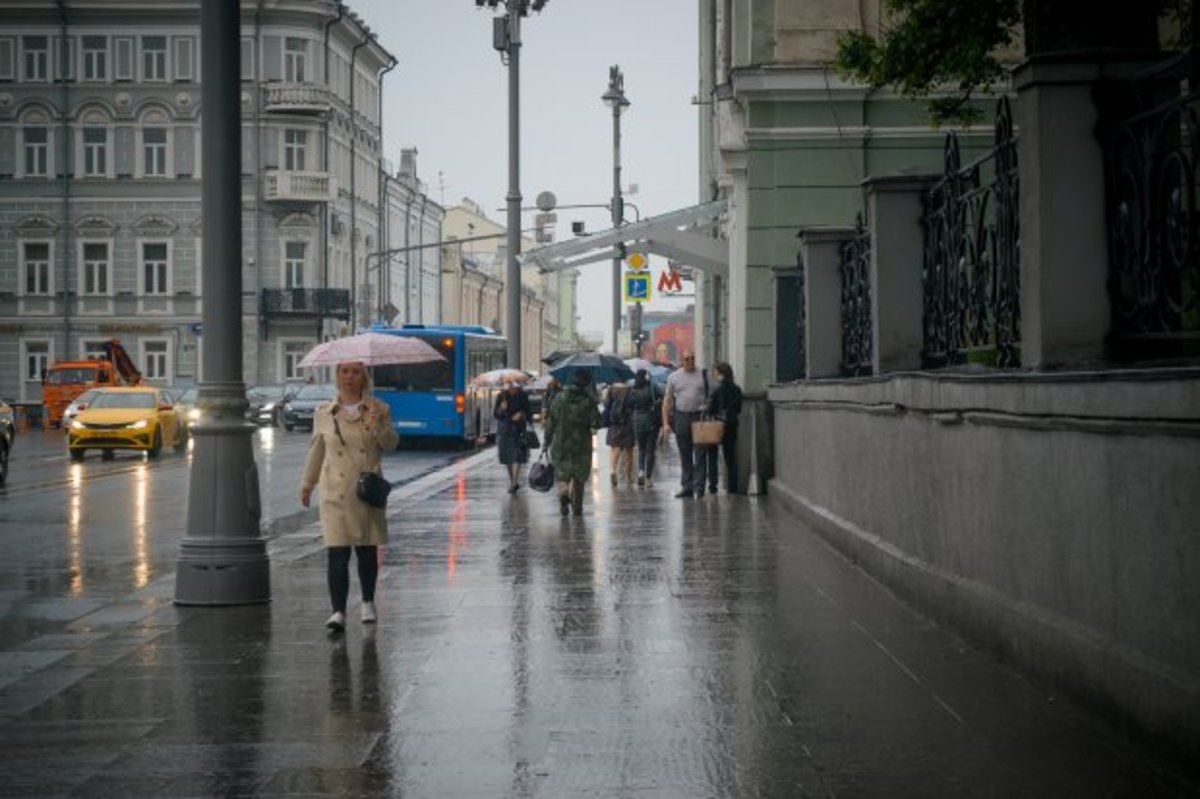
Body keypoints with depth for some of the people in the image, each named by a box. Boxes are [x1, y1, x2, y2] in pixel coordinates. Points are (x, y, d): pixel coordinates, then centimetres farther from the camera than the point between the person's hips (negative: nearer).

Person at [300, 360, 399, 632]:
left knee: (367, 549, 9)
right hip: (336, 492, -1)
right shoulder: (324, 413, 6)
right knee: (337, 552, -10)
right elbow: (316, 450, 16)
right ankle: (338, 611, -10)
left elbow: (391, 445, -2)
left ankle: (368, 603, 27)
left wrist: (379, 425, -20)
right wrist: (307, 484, 21)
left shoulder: (378, 410, 4)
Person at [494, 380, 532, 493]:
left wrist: (521, 414, -15)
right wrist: (501, 409, -20)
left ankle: (514, 483, -15)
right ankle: (513, 482, 23)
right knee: (508, 458, 9)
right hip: (505, 430, 2)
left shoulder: (523, 396, -2)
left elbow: (528, 411, 5)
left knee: (517, 457, -14)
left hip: (518, 429, -2)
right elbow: (495, 414, 0)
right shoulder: (501, 396, 0)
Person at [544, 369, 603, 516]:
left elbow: (551, 422, -1)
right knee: (579, 477, 15)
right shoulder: (588, 401, -9)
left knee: (561, 474, 9)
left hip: (560, 445, 1)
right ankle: (577, 506, 15)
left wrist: (547, 441, 5)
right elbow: (596, 423, -12)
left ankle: (563, 492, -20)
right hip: (581, 446, -1)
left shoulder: (559, 399, -3)